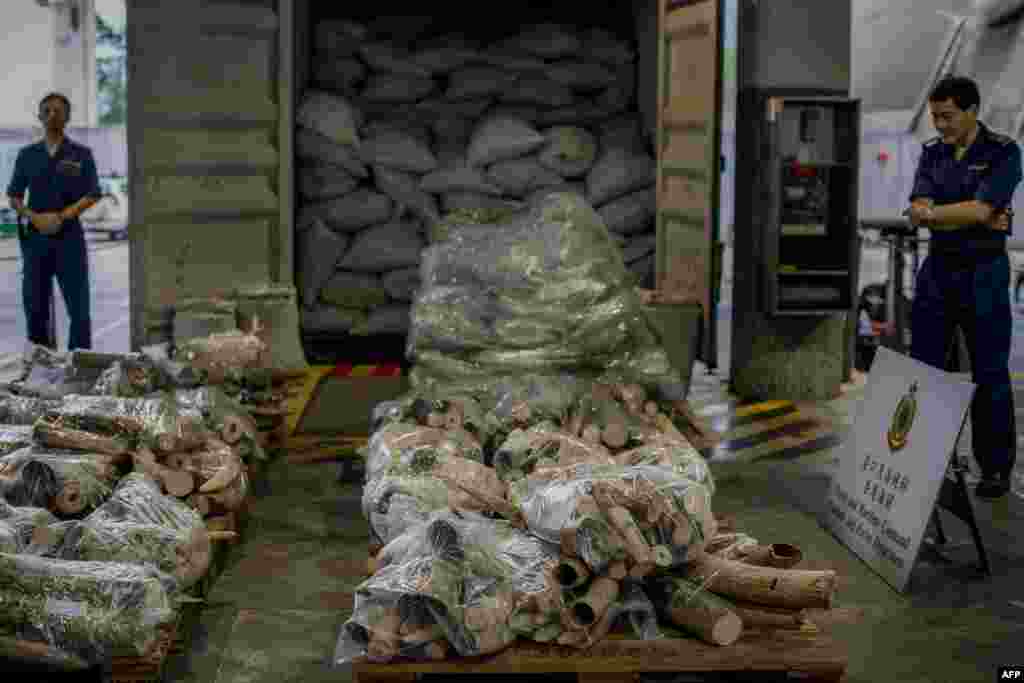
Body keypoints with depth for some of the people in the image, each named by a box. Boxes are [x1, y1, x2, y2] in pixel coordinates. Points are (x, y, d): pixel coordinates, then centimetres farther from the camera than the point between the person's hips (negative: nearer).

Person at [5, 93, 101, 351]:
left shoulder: (81, 154, 3)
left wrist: (62, 216, -13)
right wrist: (34, 217, -9)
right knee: (34, 301, 5)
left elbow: (92, 195, -1)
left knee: (78, 303, -4)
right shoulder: (27, 155, 9)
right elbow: (14, 196, 9)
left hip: (69, 236, -2)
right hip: (35, 236, 3)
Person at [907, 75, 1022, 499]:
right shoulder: (932, 153, 7)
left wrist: (932, 213, -8)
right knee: (923, 368, 6)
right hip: (937, 270, 5)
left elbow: (980, 209, -19)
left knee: (989, 375, 2)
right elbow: (918, 212, -6)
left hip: (983, 273, -4)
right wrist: (979, 221, -14)